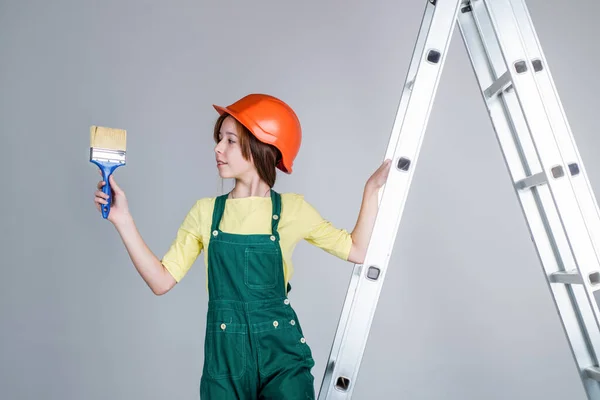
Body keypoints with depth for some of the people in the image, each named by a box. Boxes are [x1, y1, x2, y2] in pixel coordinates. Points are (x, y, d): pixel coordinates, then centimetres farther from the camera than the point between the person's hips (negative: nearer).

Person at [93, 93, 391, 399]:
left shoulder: (292, 209, -2)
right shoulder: (205, 212, 1)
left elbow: (356, 251, 1)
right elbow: (162, 281, -2)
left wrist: (371, 190, -3)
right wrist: (122, 219, -8)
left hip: (281, 350, -1)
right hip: (224, 353, 1)